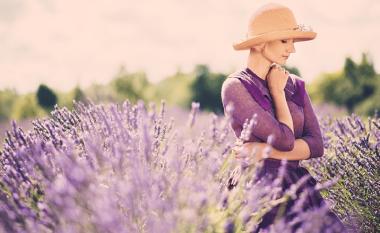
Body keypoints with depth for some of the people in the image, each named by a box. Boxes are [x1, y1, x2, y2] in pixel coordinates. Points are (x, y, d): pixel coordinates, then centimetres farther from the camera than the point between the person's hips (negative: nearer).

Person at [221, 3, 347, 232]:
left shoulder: (295, 85, 11)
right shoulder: (235, 87, -7)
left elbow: (316, 146, 2)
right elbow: (284, 140, -13)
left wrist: (264, 150, -10)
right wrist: (277, 92, 0)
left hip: (297, 189, 5)